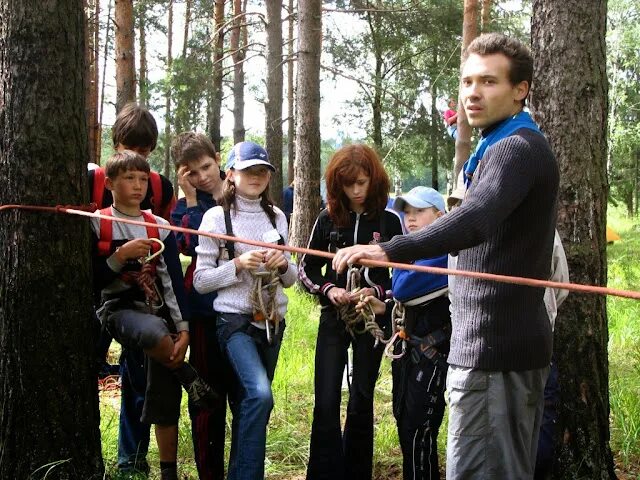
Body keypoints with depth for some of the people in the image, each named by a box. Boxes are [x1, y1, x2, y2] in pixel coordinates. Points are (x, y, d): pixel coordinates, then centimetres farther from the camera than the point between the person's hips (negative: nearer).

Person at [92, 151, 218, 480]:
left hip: (159, 314, 3)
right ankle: (190, 378, -10)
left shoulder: (159, 227, 7)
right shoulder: (96, 224, 0)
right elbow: (92, 282, -4)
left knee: (165, 399, -1)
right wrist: (120, 257, -18)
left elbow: (174, 280, 2)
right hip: (118, 309, -3)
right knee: (154, 332, -38)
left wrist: (183, 328, -7)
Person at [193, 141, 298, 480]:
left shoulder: (276, 217, 10)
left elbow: (290, 279, 15)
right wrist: (238, 265, -19)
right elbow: (200, 281, -5)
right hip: (236, 320, -5)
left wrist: (283, 264, -7)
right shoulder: (217, 217, -4)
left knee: (251, 403, 11)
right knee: (259, 394, -25)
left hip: (273, 321, 5)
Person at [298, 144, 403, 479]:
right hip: (333, 319, 1)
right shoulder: (328, 220, 0)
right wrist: (328, 290, -14)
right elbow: (306, 269, 5)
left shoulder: (389, 221, -3)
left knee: (361, 403, 8)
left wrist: (378, 292, -18)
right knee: (326, 403, -2)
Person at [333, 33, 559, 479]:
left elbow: (476, 220, -36)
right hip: (515, 341, 11)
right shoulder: (521, 146, 19)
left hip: (493, 347, -11)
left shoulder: (515, 149, -16)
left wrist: (390, 251, -49)